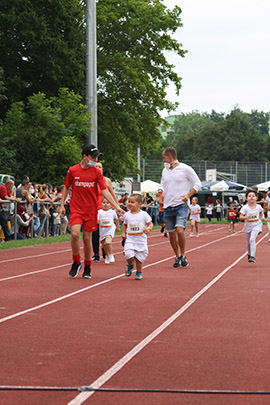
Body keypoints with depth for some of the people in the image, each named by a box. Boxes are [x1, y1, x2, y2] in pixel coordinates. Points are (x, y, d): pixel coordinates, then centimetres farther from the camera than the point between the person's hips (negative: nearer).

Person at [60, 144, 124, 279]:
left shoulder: (97, 172, 0)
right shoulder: (72, 170, -1)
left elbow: (105, 191, -4)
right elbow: (66, 187, 12)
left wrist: (117, 207, -13)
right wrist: (62, 205, 7)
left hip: (91, 210, 1)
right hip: (76, 209, -1)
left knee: (87, 238, 4)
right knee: (75, 234, -18)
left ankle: (87, 268, 21)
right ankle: (76, 263, 4)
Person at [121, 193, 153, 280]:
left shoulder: (144, 214, -6)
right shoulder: (126, 215, 2)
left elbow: (150, 223, 0)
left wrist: (148, 229, -21)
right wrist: (123, 233, 3)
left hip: (141, 240, -1)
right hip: (130, 239, 1)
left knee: (139, 257, 5)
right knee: (128, 254, -18)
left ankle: (139, 272, 27)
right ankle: (130, 265, 15)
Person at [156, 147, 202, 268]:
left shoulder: (185, 169, -5)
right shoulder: (165, 170, 13)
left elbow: (198, 183, -3)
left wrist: (188, 195, -16)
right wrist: (160, 190, 0)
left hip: (181, 205, -6)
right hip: (168, 207, 6)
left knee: (180, 230, -20)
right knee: (171, 234, 6)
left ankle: (183, 255, -3)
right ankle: (177, 257, 21)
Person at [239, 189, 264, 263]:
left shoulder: (258, 207, -5)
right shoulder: (245, 208, -12)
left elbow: (261, 212, 17)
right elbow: (241, 217, -13)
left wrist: (262, 217, -3)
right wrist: (246, 217, -31)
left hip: (256, 225, -1)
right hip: (248, 226, 1)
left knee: (252, 239, -22)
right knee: (248, 242, 14)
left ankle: (252, 256, -23)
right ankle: (249, 254, 41)